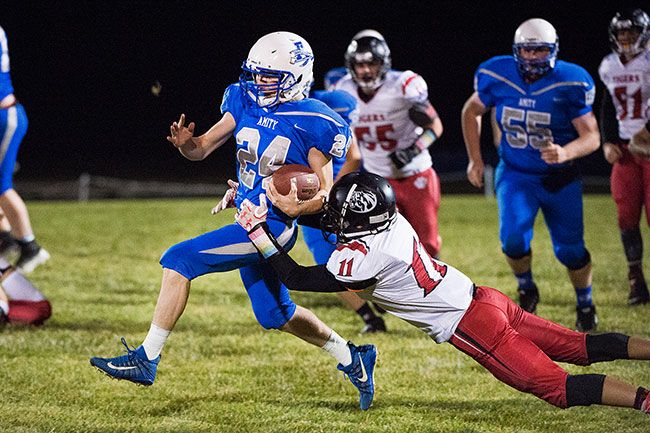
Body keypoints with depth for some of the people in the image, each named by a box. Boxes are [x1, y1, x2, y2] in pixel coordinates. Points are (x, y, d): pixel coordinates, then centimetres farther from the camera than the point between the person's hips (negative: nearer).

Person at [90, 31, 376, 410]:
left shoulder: (310, 123, -13)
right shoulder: (246, 103, 5)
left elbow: (326, 194, -10)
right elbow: (202, 149, 7)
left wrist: (291, 208, -28)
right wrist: (187, 142, -16)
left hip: (272, 226, -8)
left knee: (179, 260, -17)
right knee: (276, 315, 20)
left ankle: (147, 358, -14)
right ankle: (352, 358, 37)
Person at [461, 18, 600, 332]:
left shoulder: (570, 84, -19)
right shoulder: (497, 76, -12)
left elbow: (591, 136, -18)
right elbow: (471, 112, 8)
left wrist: (565, 153, -38)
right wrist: (475, 159, 5)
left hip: (560, 178, -1)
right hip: (515, 174, 1)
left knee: (570, 249, 3)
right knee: (513, 238, -20)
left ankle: (585, 303, 32)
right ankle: (526, 290, 11)